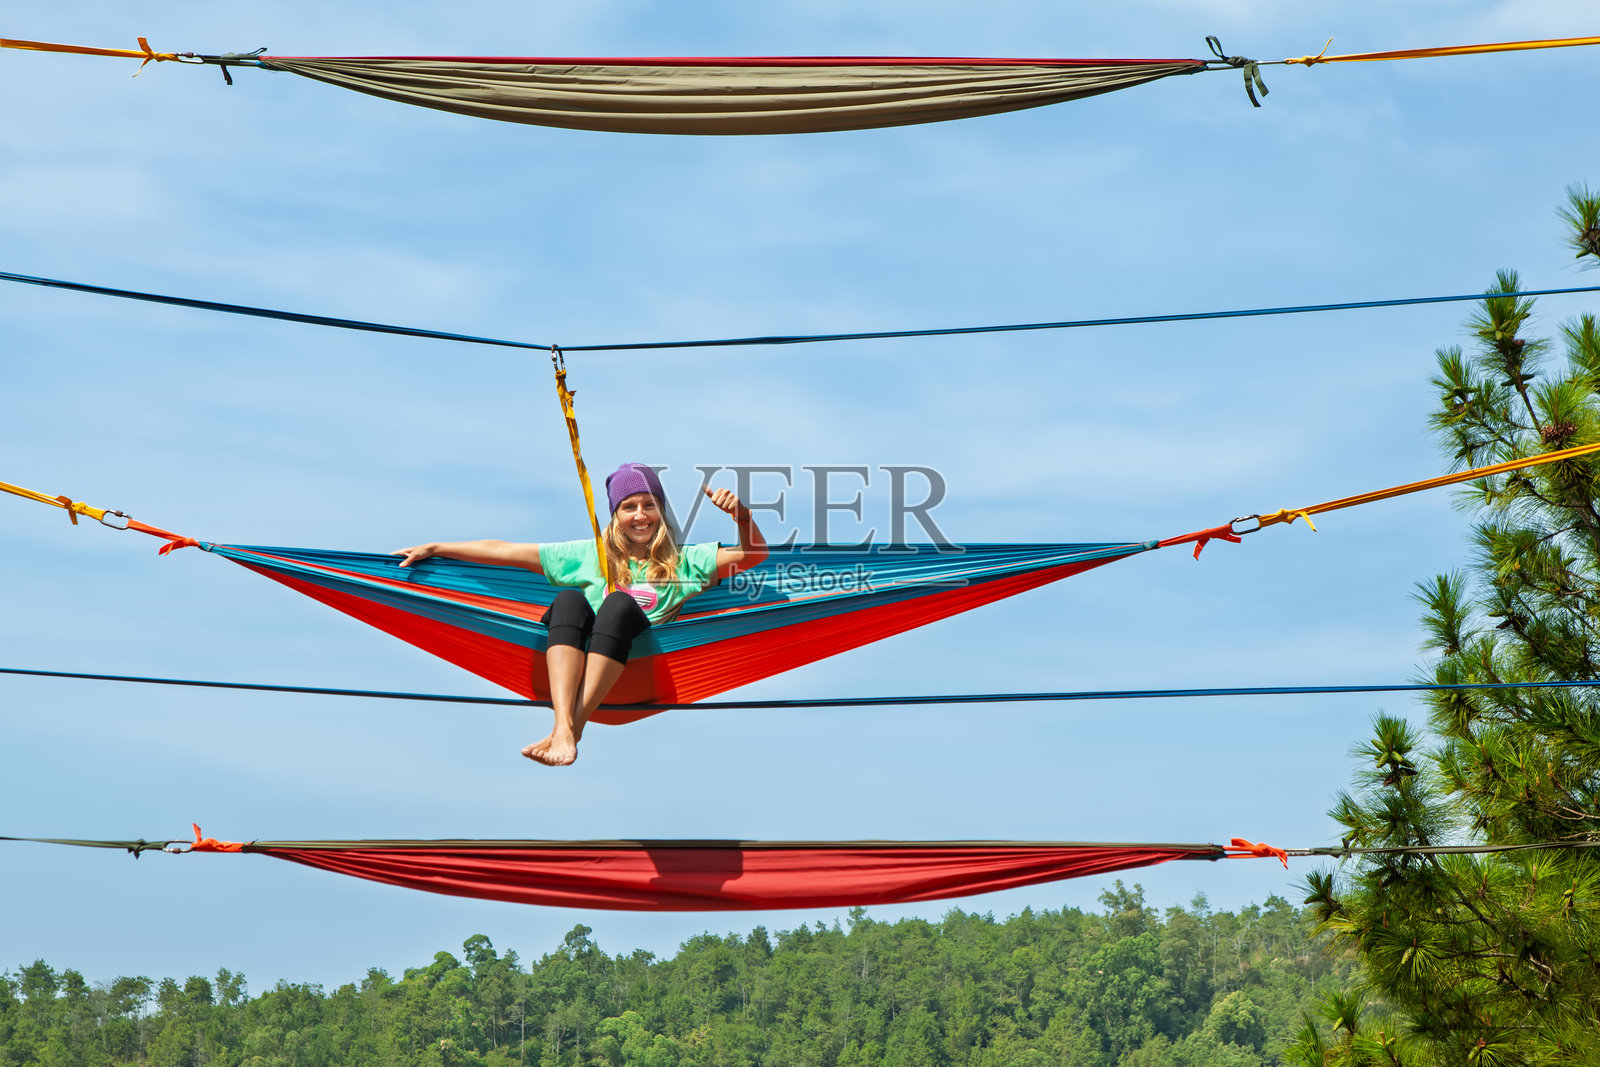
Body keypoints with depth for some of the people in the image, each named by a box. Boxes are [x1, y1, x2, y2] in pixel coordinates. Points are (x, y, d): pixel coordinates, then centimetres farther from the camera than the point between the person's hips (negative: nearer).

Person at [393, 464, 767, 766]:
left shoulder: (682, 562, 18)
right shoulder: (590, 556, 20)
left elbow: (753, 554, 9)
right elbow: (505, 552, 18)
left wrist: (742, 515, -10)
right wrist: (434, 548, 15)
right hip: (572, 661, 1)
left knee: (621, 602, -29)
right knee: (569, 598, -27)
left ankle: (576, 725, -44)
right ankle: (563, 728, -50)